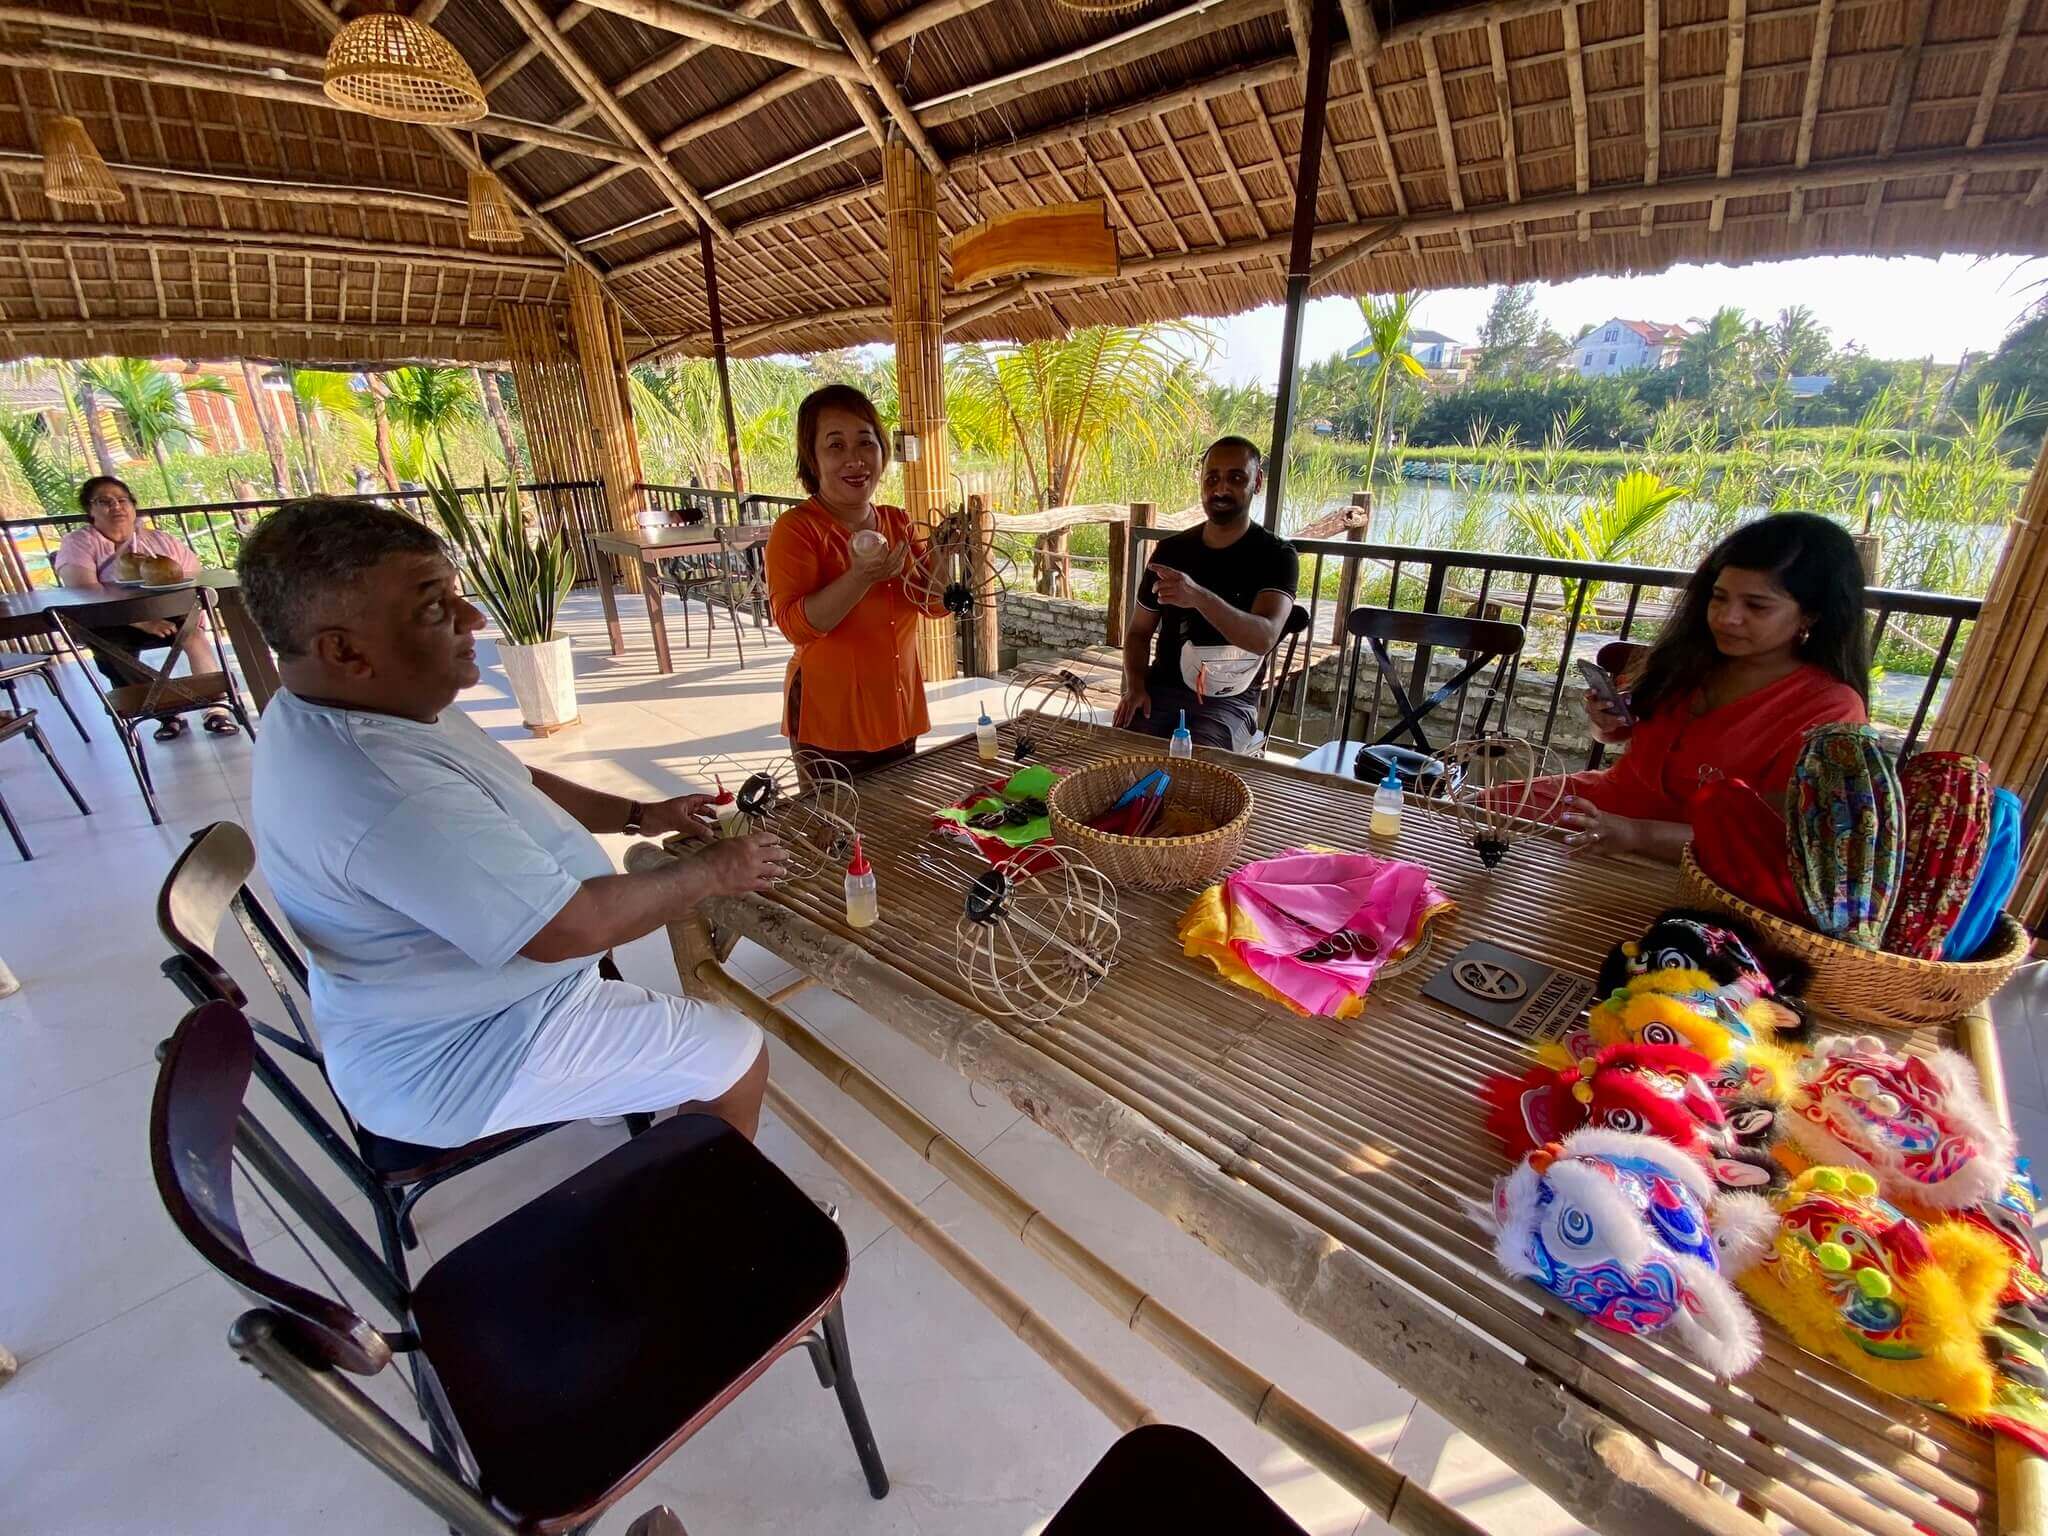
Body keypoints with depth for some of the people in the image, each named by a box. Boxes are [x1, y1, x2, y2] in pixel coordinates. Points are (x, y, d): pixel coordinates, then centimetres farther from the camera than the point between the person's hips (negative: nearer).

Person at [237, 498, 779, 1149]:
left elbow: (507, 784, 10)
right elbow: (571, 926, -31)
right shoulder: (389, 798, -37)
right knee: (737, 1055, -6)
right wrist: (714, 873, -18)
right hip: (457, 1063, -10)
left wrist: (639, 815, 2)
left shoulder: (367, 702, -4)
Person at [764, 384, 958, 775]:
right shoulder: (796, 528, -12)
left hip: (899, 716, 6)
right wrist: (861, 578, -32)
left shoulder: (898, 523, 6)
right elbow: (794, 624, -21)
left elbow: (935, 604, 5)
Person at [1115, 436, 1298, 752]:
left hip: (1229, 702, -3)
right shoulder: (1171, 551, 8)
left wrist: (1199, 597, -39)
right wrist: (1135, 686, -5)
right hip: (1161, 690, 3)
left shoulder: (1277, 556, -4)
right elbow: (1139, 631, 15)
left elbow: (1264, 637, -22)